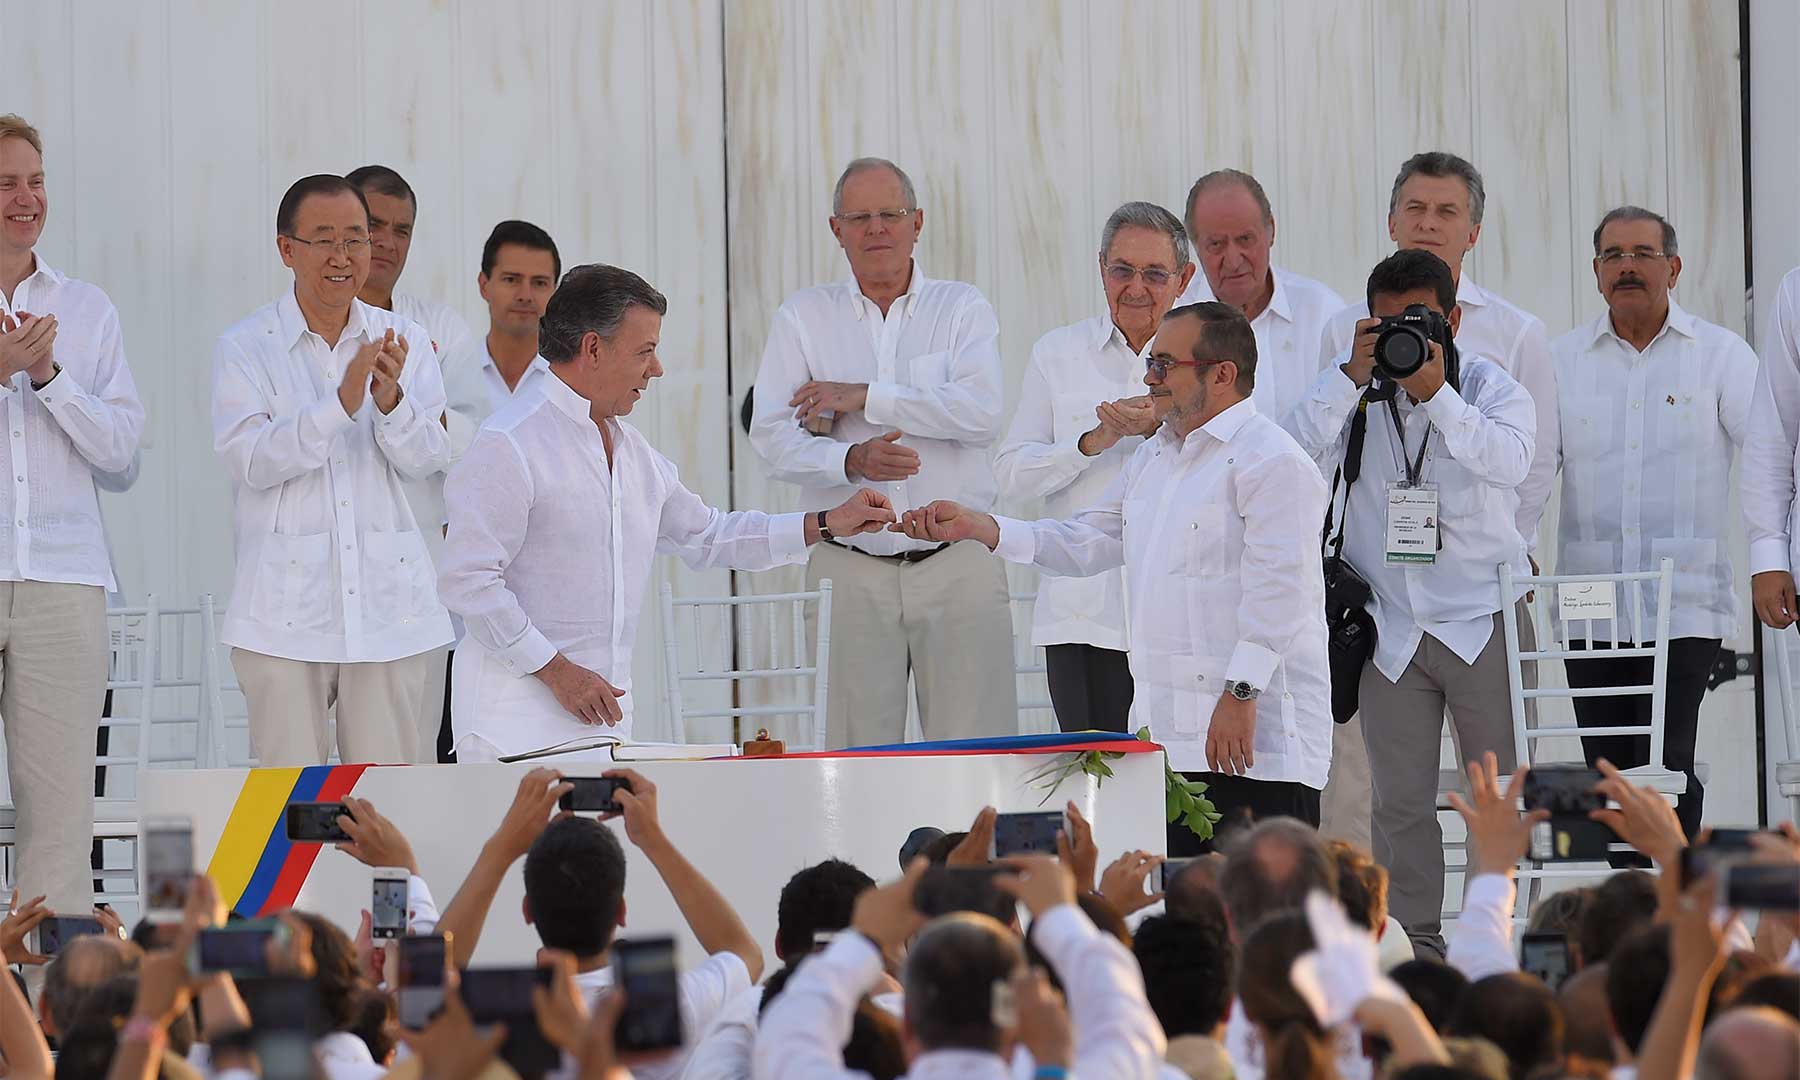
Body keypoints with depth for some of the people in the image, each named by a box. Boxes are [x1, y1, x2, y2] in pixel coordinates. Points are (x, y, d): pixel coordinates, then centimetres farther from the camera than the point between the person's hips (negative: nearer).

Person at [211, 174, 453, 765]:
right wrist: (342, 402, -22)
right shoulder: (244, 349, 2)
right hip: (286, 614, -2)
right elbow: (250, 460, -11)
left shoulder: (403, 341, 10)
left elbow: (425, 460, 2)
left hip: (389, 608, 2)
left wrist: (391, 401, -19)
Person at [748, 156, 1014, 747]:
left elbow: (982, 413, -9)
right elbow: (773, 436, -1)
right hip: (850, 573, 1)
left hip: (957, 566, 0)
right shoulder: (804, 316, 10)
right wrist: (851, 461, -19)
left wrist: (865, 398, -9)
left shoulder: (962, 309, 8)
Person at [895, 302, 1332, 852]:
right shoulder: (1152, 460, 22)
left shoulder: (1271, 460, -9)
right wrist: (974, 527, 15)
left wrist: (1241, 692, -22)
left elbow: (1276, 588, -16)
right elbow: (1085, 542, 25)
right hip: (1165, 741, 9)